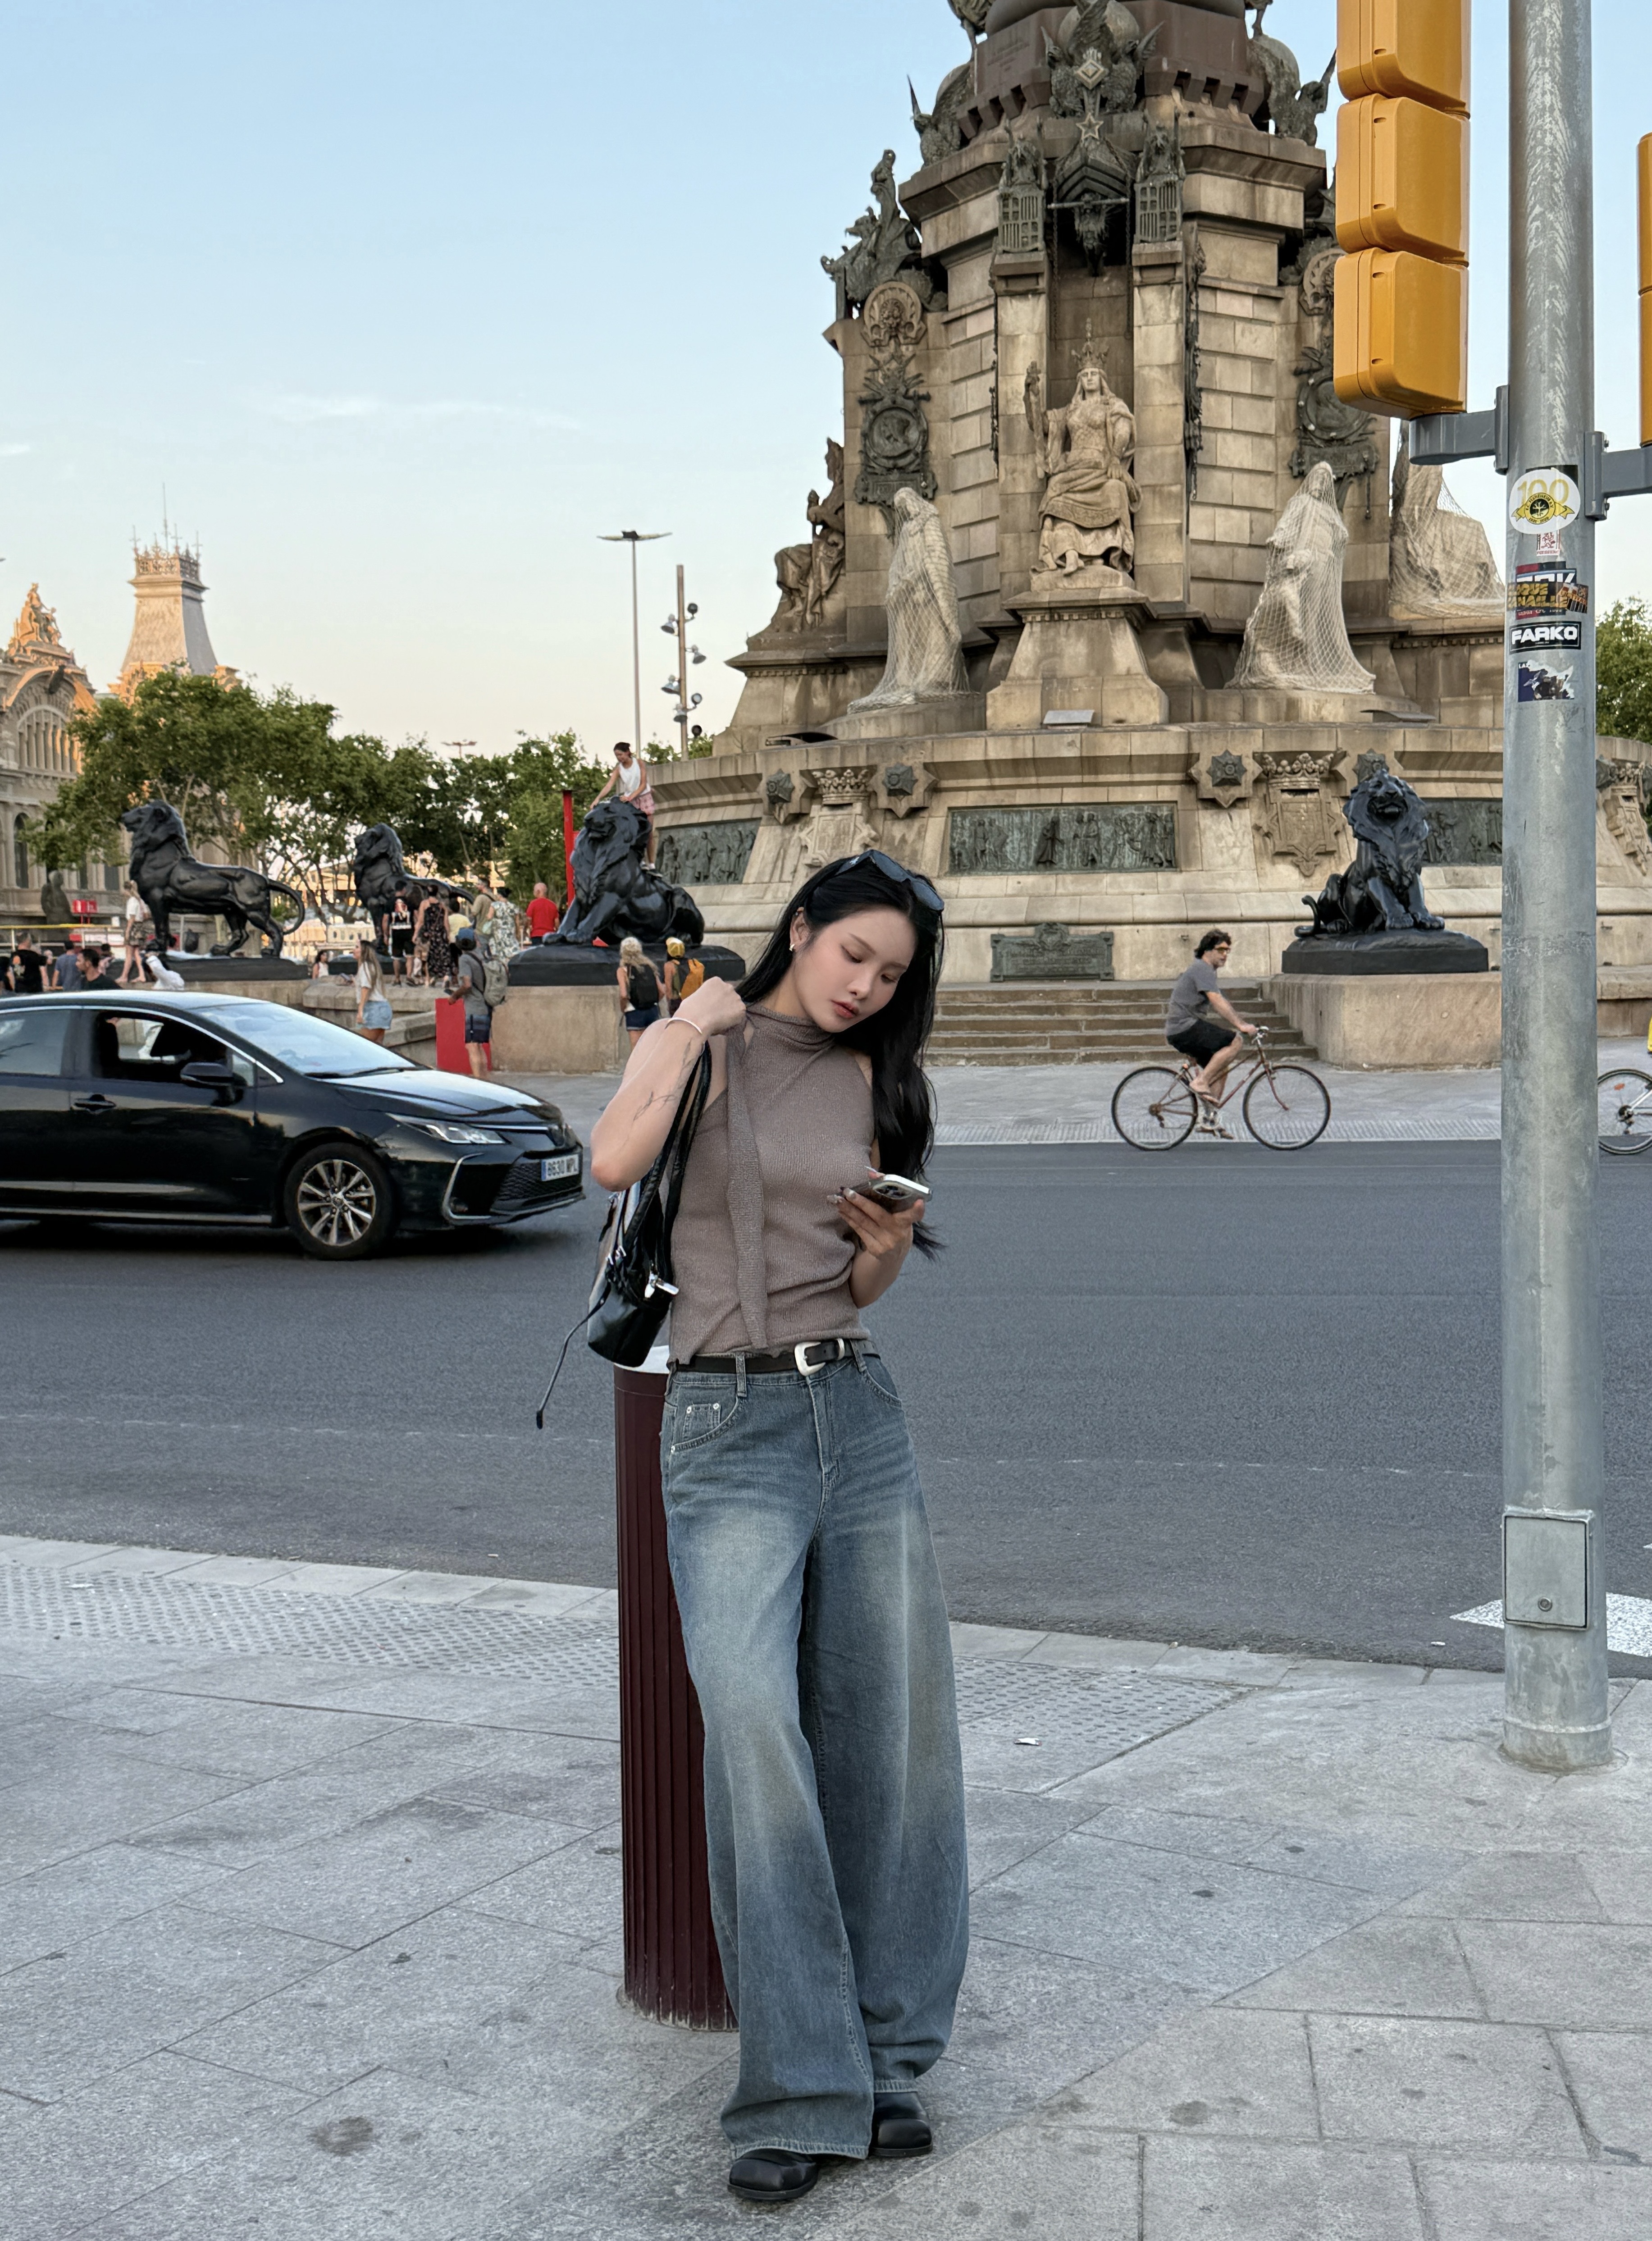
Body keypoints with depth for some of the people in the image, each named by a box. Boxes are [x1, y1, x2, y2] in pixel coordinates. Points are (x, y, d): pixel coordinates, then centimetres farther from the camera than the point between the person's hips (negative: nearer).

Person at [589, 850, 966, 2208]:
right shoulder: (697, 1043, 4)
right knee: (755, 1725, -17)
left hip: (859, 1410, 5)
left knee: (887, 1730, 3)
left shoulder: (875, 1085, 16)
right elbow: (614, 1163, -17)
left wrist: (891, 1245, -4)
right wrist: (695, 1025, -7)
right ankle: (798, 2091, -11)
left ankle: (883, 2057, 16)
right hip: (730, 1422, -5)